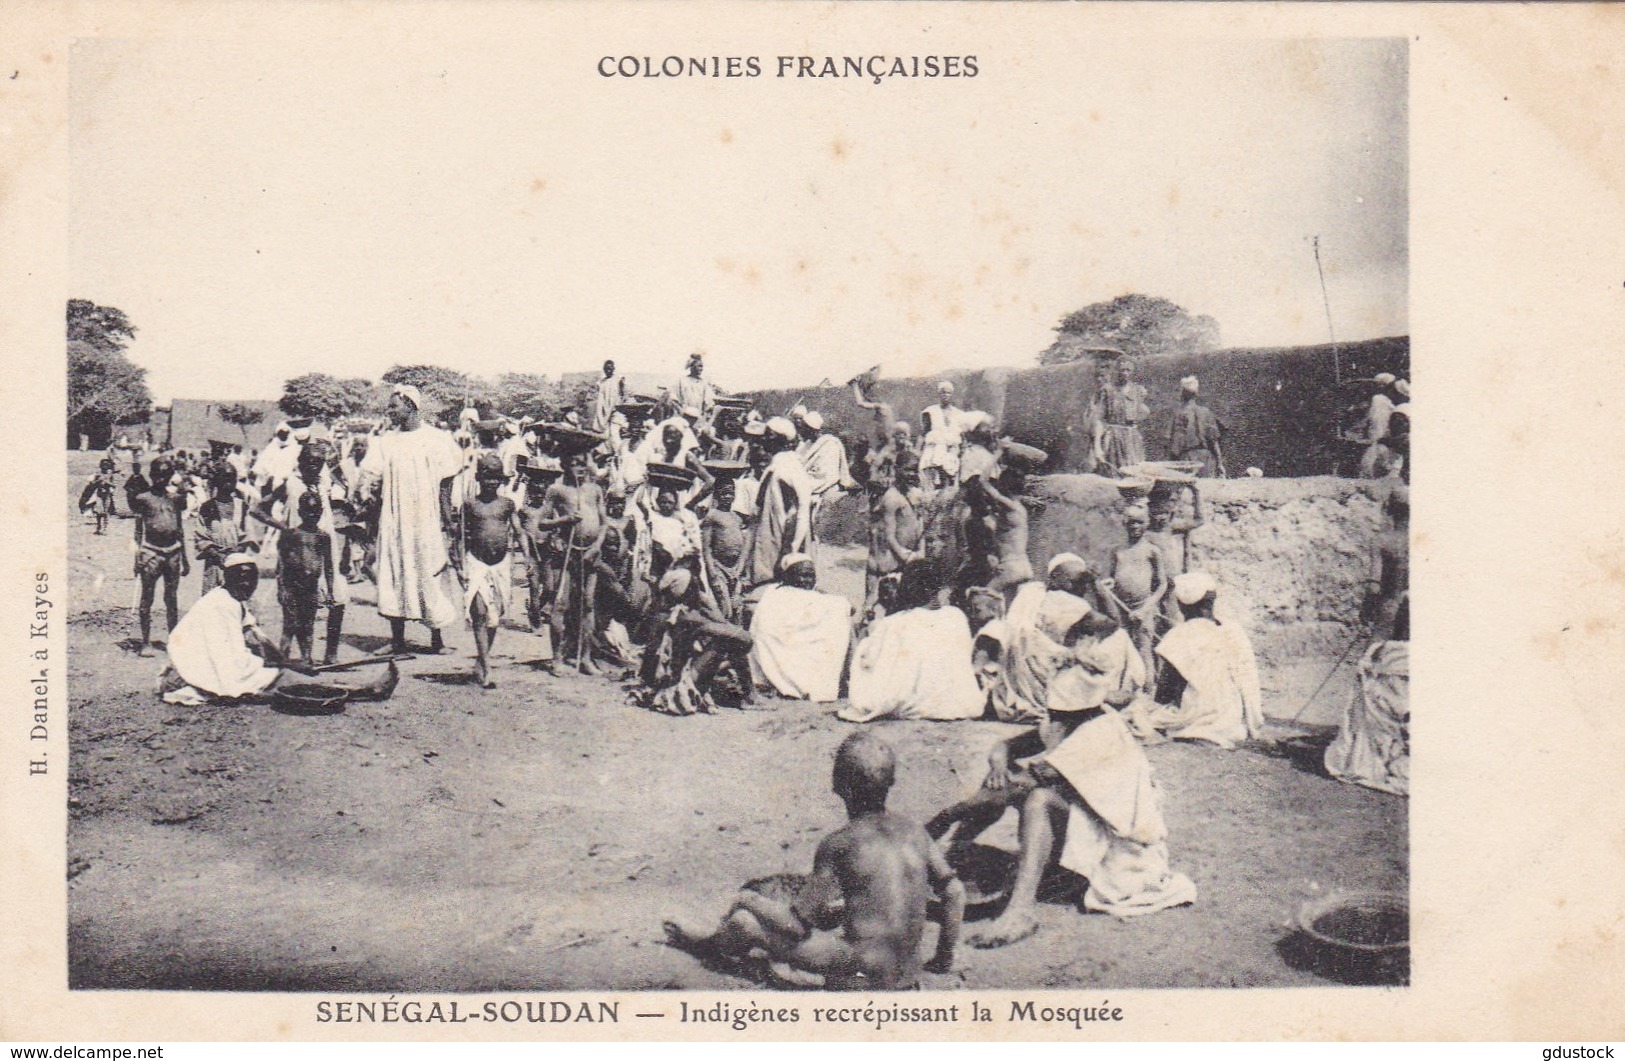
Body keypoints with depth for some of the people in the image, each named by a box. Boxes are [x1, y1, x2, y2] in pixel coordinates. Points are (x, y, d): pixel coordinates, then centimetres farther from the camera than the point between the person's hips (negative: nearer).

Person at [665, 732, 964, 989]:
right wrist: (944, 956, 20)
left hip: (861, 980, -7)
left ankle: (706, 940, 40)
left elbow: (797, 925, -13)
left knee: (743, 921, 5)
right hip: (908, 981, 7)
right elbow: (955, 890, 7)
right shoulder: (914, 832, 1)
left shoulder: (839, 843, -16)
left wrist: (751, 902, 5)